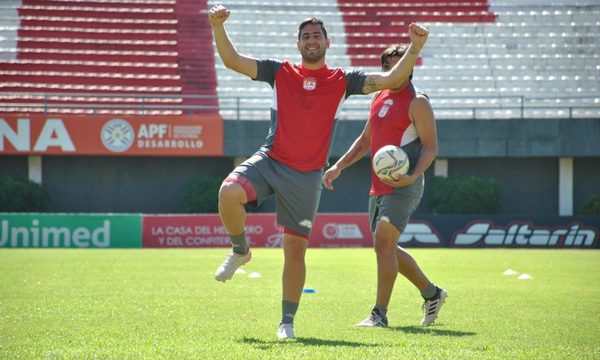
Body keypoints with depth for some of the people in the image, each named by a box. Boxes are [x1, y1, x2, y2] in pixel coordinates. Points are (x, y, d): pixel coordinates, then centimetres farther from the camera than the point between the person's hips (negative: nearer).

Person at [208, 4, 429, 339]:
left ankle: (287, 322, 16)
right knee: (229, 193, -29)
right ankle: (241, 252, 1)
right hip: (270, 160, 0)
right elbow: (233, 60, 1)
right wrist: (218, 27, -13)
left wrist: (414, 49, -13)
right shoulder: (281, 72, 6)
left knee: (296, 250, 3)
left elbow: (391, 79, 1)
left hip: (306, 175, 0)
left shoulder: (342, 80, 6)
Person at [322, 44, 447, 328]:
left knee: (383, 242, -16)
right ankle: (432, 293, 30)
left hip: (403, 187, -9)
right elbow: (365, 140, 25)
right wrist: (339, 166, 16)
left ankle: (380, 314, -10)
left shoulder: (417, 102, -8)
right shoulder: (379, 98, 16)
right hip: (378, 186, 9)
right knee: (387, 248, 14)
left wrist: (413, 176, -27)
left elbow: (431, 146, -12)